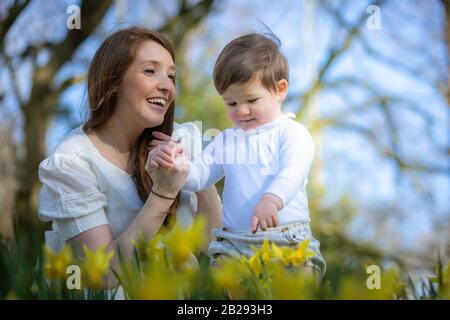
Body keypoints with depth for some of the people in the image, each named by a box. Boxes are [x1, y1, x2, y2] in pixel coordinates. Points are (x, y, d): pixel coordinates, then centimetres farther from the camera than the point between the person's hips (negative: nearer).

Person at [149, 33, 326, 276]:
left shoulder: (291, 132, 2)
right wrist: (173, 164, -7)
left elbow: (292, 173, -15)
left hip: (287, 239, -4)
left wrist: (271, 200, -36)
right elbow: (198, 176, 16)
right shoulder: (225, 141, 20)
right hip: (233, 244, 4)